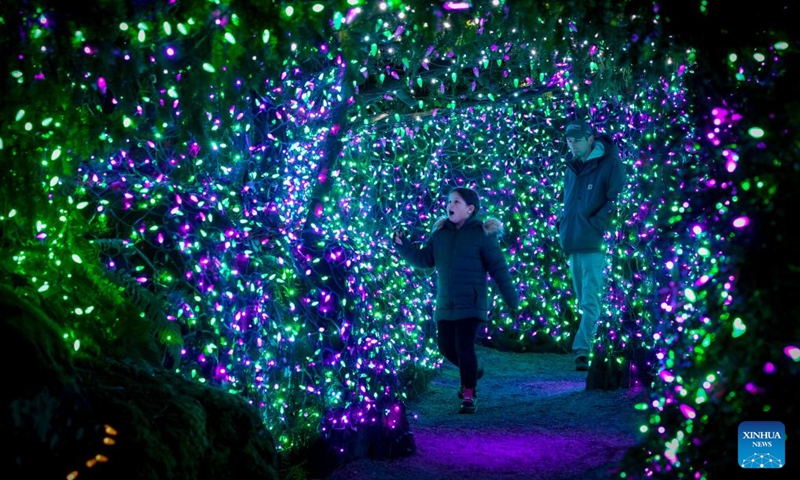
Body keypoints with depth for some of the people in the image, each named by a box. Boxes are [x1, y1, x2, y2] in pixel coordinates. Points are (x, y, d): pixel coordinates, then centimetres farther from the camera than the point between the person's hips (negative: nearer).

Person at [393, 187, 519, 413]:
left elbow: (498, 267, -5)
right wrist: (402, 246, -4)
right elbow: (424, 259, 9)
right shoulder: (440, 233, 9)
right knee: (445, 346, 11)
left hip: (471, 303, -6)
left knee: (464, 346, -11)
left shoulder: (483, 234, -6)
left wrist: (510, 297, -6)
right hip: (445, 304, 6)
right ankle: (470, 373, 38)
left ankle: (469, 395, 1)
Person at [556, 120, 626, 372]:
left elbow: (616, 200, -11)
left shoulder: (609, 164, -5)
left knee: (590, 301, -11)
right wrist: (562, 225, 13)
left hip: (594, 244, -7)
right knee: (584, 301, 13)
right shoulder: (572, 166, 16)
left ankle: (582, 349, -15)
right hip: (572, 244, 7)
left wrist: (595, 225, -16)